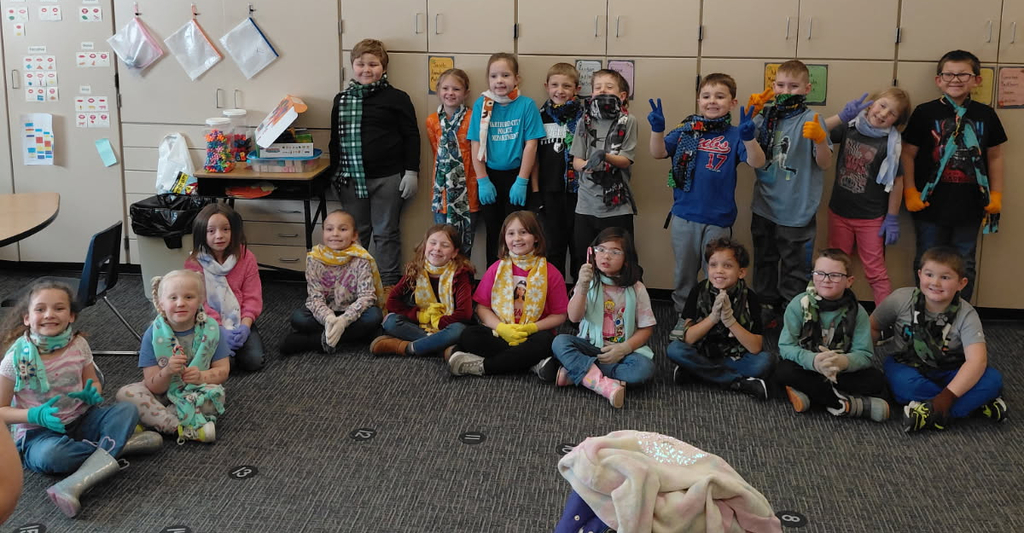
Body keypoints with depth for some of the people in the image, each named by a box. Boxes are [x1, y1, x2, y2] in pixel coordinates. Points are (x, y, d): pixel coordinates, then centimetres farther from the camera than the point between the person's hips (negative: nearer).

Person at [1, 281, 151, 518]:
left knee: (127, 410, -22)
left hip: (80, 420, 4)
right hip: (38, 431, -4)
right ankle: (119, 444, -13)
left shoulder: (78, 345, -3)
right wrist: (36, 415, -25)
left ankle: (75, 485, -37)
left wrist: (93, 394, -12)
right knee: (48, 455, -39)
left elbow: (93, 383, 13)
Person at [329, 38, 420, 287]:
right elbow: (336, 139, 15)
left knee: (386, 234, 5)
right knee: (355, 234, 12)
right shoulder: (341, 100, 9)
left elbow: (411, 136, -2)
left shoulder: (396, 98, -2)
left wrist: (411, 172, -7)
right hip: (351, 177, 4)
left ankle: (390, 285, 14)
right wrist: (335, 173, 12)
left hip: (387, 178, -3)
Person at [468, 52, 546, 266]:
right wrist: (482, 181, -6)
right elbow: (476, 146, -2)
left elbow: (530, 145, -8)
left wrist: (521, 181, -11)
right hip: (489, 176, 2)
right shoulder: (481, 105, -3)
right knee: (493, 232, 11)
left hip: (515, 175, -2)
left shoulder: (526, 105, -8)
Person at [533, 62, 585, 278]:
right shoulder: (540, 116, 4)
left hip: (577, 188, -2)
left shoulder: (584, 116, -2)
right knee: (552, 246, 10)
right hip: (550, 191, 2)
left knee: (579, 246, 6)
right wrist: (535, 191, 2)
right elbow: (534, 157, 6)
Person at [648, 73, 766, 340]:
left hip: (718, 219, -2)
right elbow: (658, 153, -4)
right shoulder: (686, 130, 1)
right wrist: (657, 129, -22)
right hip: (684, 215, 2)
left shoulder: (734, 135, -5)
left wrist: (749, 137, -35)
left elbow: (757, 162, -16)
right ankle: (683, 316, 32)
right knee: (684, 271, 16)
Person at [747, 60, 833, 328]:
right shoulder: (765, 117, 1)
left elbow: (824, 164, -10)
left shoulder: (810, 120, -10)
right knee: (765, 261, 19)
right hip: (764, 207, 5)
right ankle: (767, 307, 35)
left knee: (794, 266, 5)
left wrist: (819, 139, -30)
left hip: (796, 211, -5)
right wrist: (749, 115, -5)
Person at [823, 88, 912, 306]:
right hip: (839, 212, 4)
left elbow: (896, 182, -8)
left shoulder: (891, 143, -13)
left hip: (871, 218, -3)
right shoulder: (849, 127, -5)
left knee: (876, 273, 4)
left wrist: (892, 219, -6)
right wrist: (842, 116, -23)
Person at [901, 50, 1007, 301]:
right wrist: (910, 192, -7)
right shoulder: (925, 113, -5)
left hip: (970, 205, 2)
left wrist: (996, 194, 6)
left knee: (965, 266, 13)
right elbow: (908, 154, -3)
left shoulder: (985, 115, 2)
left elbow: (994, 156, 9)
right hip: (931, 204, -2)